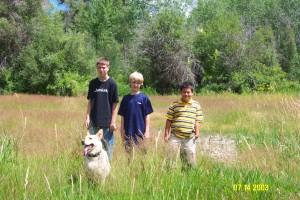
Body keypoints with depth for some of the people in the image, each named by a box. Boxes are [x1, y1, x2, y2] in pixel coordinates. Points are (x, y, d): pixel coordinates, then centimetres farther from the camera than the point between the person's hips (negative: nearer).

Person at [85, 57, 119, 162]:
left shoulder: (112, 83, -4)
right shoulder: (93, 83, 6)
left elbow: (115, 104, -4)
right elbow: (90, 102, 9)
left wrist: (113, 121, -8)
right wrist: (87, 117, 0)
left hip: (107, 122, -3)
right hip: (94, 122, 3)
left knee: (108, 145, 4)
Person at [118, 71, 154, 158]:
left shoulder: (144, 98, -1)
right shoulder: (126, 98, 5)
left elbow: (147, 116, 0)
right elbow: (122, 116, 8)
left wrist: (147, 131, -3)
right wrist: (122, 131, 6)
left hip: (140, 132, -2)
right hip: (128, 133, 2)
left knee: (142, 154, 2)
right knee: (129, 155, 7)